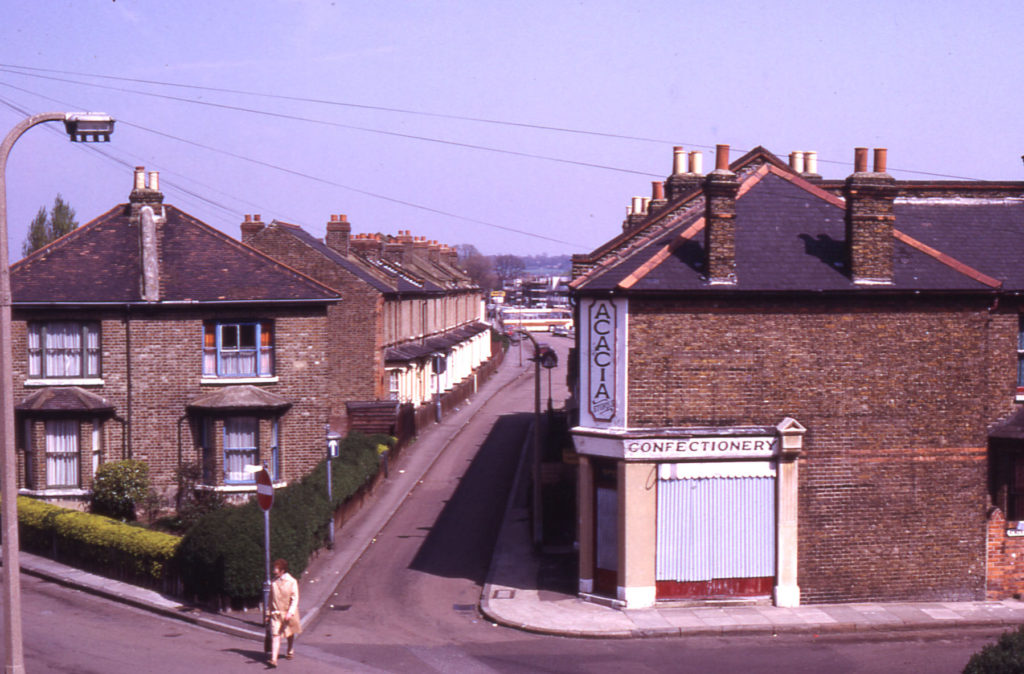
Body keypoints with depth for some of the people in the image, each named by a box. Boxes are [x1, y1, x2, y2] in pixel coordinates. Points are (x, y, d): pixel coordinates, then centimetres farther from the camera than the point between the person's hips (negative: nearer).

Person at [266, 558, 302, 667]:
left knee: (290, 634, 17)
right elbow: (271, 598, 13)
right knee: (275, 635, -11)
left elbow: (295, 599, -10)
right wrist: (269, 613, 14)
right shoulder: (274, 582, 4)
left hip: (288, 614, -2)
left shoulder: (292, 582, -8)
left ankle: (290, 652, 41)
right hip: (276, 613, 2)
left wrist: (290, 613, -22)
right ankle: (273, 659, -20)